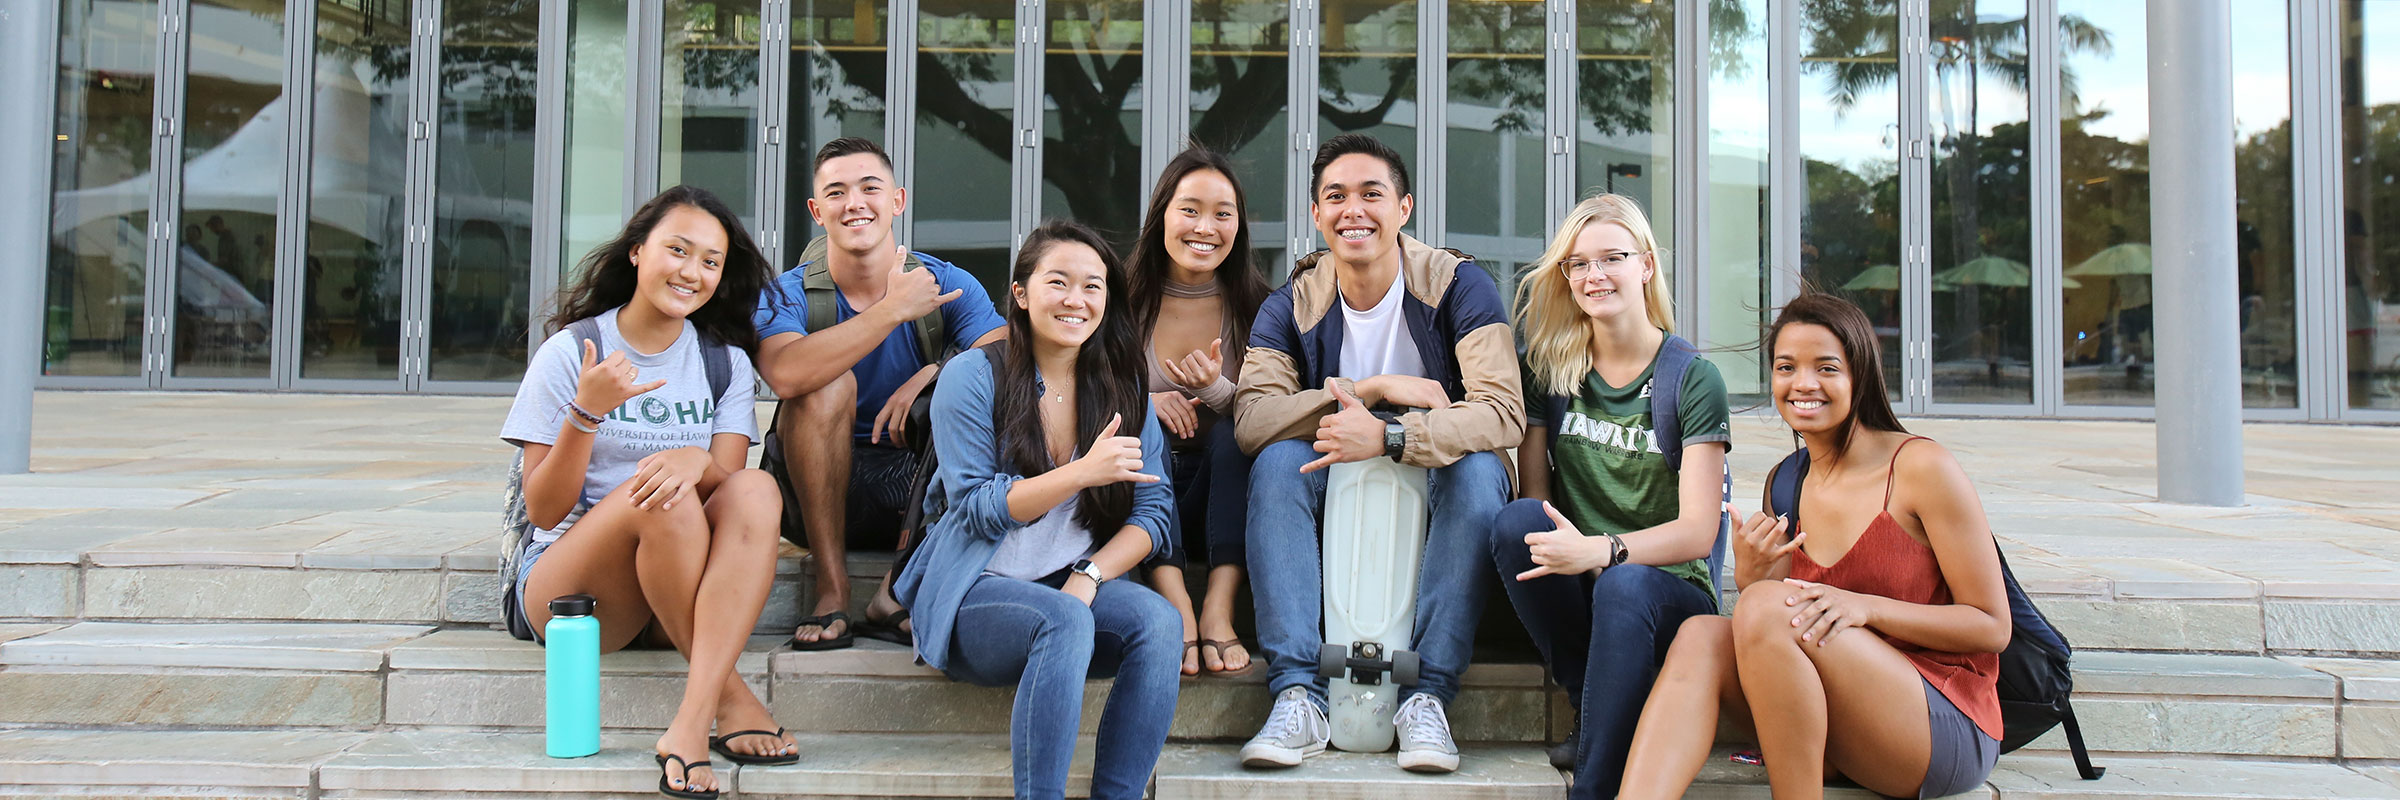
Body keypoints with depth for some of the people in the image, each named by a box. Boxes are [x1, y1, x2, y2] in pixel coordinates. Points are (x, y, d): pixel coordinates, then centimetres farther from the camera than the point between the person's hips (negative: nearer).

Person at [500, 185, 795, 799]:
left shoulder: (725, 362, 10)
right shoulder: (570, 352, -1)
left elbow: (727, 479, -6)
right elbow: (544, 511, -6)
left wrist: (697, 461, -30)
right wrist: (586, 413, -21)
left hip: (682, 596, 3)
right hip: (568, 583, -3)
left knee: (757, 490, -27)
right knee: (661, 494, -32)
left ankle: (693, 720, -41)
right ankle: (730, 697, -25)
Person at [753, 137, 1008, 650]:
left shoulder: (947, 285, -2)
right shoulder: (787, 295, -6)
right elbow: (786, 374, -30)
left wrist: (934, 373, -33)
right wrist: (893, 310, -30)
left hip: (918, 490, 1)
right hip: (820, 493, -1)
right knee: (828, 383, -27)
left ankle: (896, 592, -18)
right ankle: (832, 591, -20)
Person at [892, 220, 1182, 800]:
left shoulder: (1122, 388, 8)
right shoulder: (973, 377, -4)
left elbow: (1153, 512, 3)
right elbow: (977, 507, -10)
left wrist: (1089, 576, -15)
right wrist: (1085, 472, -23)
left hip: (1074, 584, 4)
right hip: (975, 595, -4)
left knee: (1157, 621, -26)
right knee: (1064, 620, -35)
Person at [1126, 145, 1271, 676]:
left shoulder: (1256, 309, 1)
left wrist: (1218, 390, -23)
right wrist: (1144, 403, -20)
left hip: (1217, 499, 0)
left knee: (1237, 430, -27)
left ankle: (1219, 609, -37)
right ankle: (1175, 605, -41)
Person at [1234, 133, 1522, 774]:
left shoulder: (1457, 284, -10)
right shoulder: (1292, 305, -3)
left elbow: (1503, 414, -24)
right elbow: (1250, 419, -19)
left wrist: (1387, 437, -37)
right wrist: (1375, 389, -26)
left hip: (1434, 495, -2)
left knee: (1479, 468, -31)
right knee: (1277, 461, -25)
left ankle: (1429, 696, -29)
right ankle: (1298, 695, -30)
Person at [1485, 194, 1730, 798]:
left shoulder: (1693, 379, -4)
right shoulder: (1551, 367, 6)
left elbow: (1697, 532, -11)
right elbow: (1535, 492, 4)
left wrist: (1603, 550, -29)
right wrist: (1561, 547, -19)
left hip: (1667, 590, -3)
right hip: (1575, 589, 3)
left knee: (1625, 586, -37)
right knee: (1517, 521, -27)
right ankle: (1594, 710, -14)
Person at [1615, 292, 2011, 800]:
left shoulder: (1921, 467, -7)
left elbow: (1992, 628, -7)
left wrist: (1864, 607, -21)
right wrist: (1750, 581, -10)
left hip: (1949, 729, -5)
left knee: (1767, 606, -26)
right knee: (1701, 634, -19)